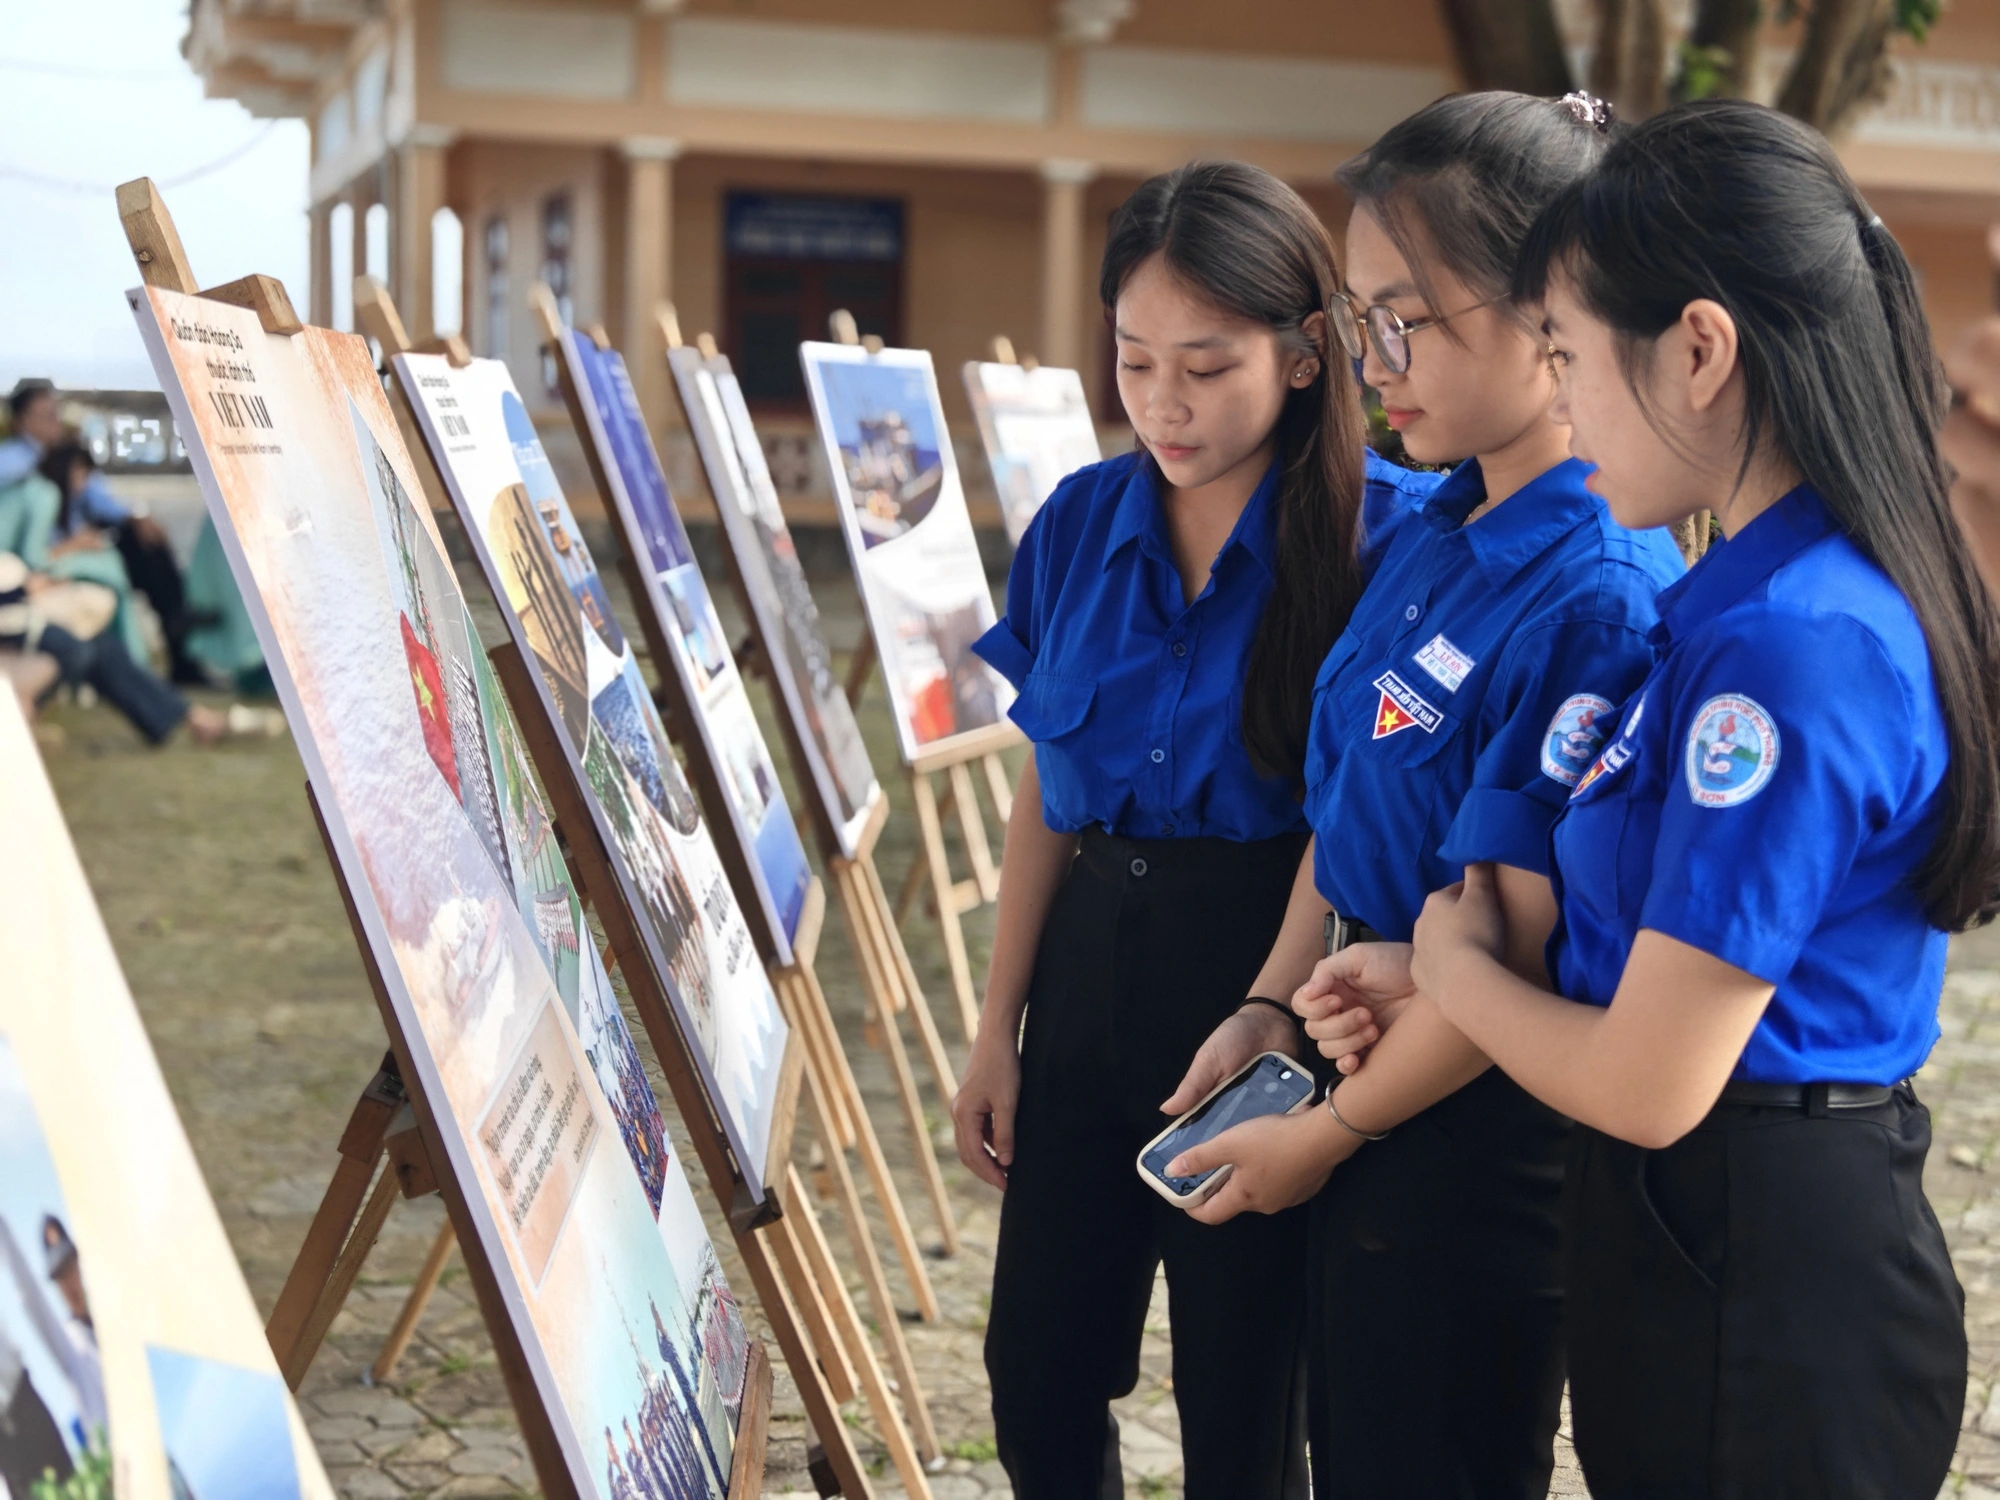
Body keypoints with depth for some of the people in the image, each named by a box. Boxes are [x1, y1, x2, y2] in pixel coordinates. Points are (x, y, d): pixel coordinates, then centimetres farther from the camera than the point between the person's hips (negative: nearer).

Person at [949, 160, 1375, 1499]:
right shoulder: (1082, 520, 3)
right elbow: (1045, 789, 9)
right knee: (1041, 1376, 13)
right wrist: (999, 1028, 9)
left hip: (1263, 974, -4)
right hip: (1092, 964, 5)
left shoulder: (1368, 535, -12)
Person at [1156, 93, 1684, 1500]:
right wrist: (1270, 1011, 5)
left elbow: (1509, 946, -22)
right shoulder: (1430, 534, 4)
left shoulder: (1603, 598, -24)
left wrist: (1329, 1133, -12)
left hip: (1476, 1124, -8)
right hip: (1364, 1058, 8)